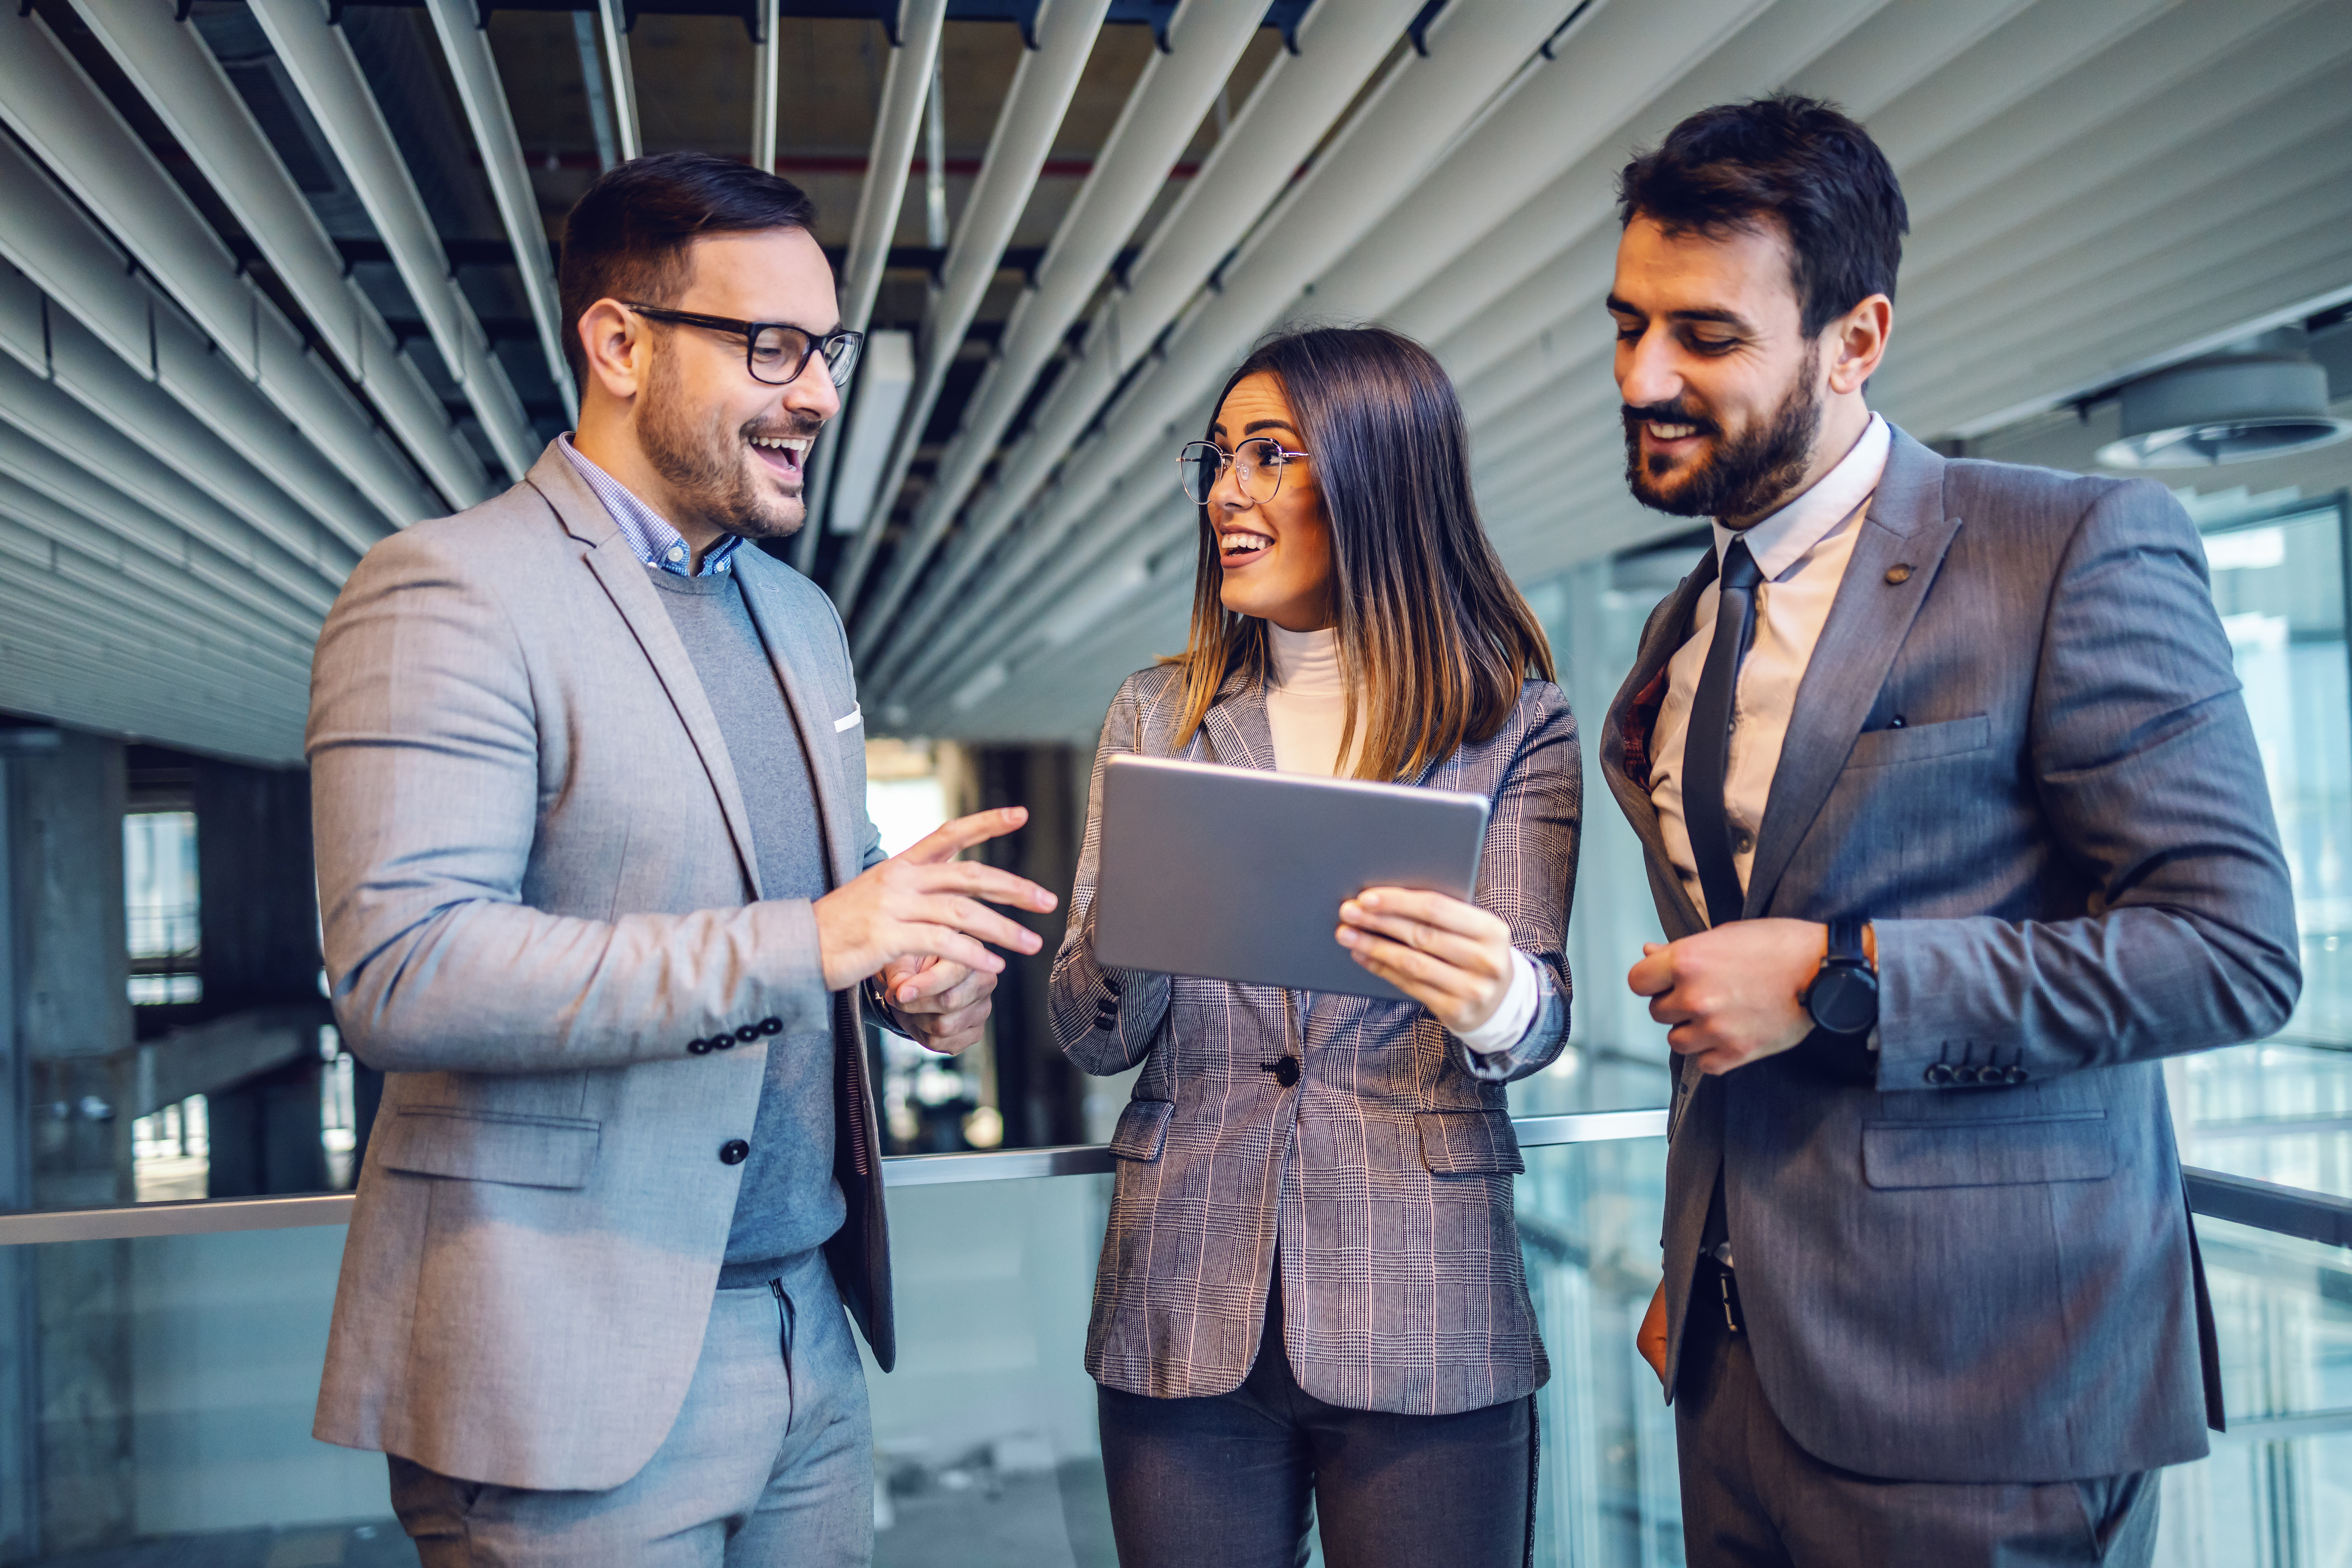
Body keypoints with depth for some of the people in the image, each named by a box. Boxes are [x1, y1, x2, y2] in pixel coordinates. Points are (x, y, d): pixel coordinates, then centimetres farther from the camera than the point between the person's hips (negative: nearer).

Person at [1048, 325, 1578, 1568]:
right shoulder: (1156, 719, 8)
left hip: (1421, 1320, -2)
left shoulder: (1514, 721, 2)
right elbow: (1090, 1040, 4)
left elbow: (1540, 1012, -6)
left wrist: (1494, 1002, -31)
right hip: (1188, 1316, 2)